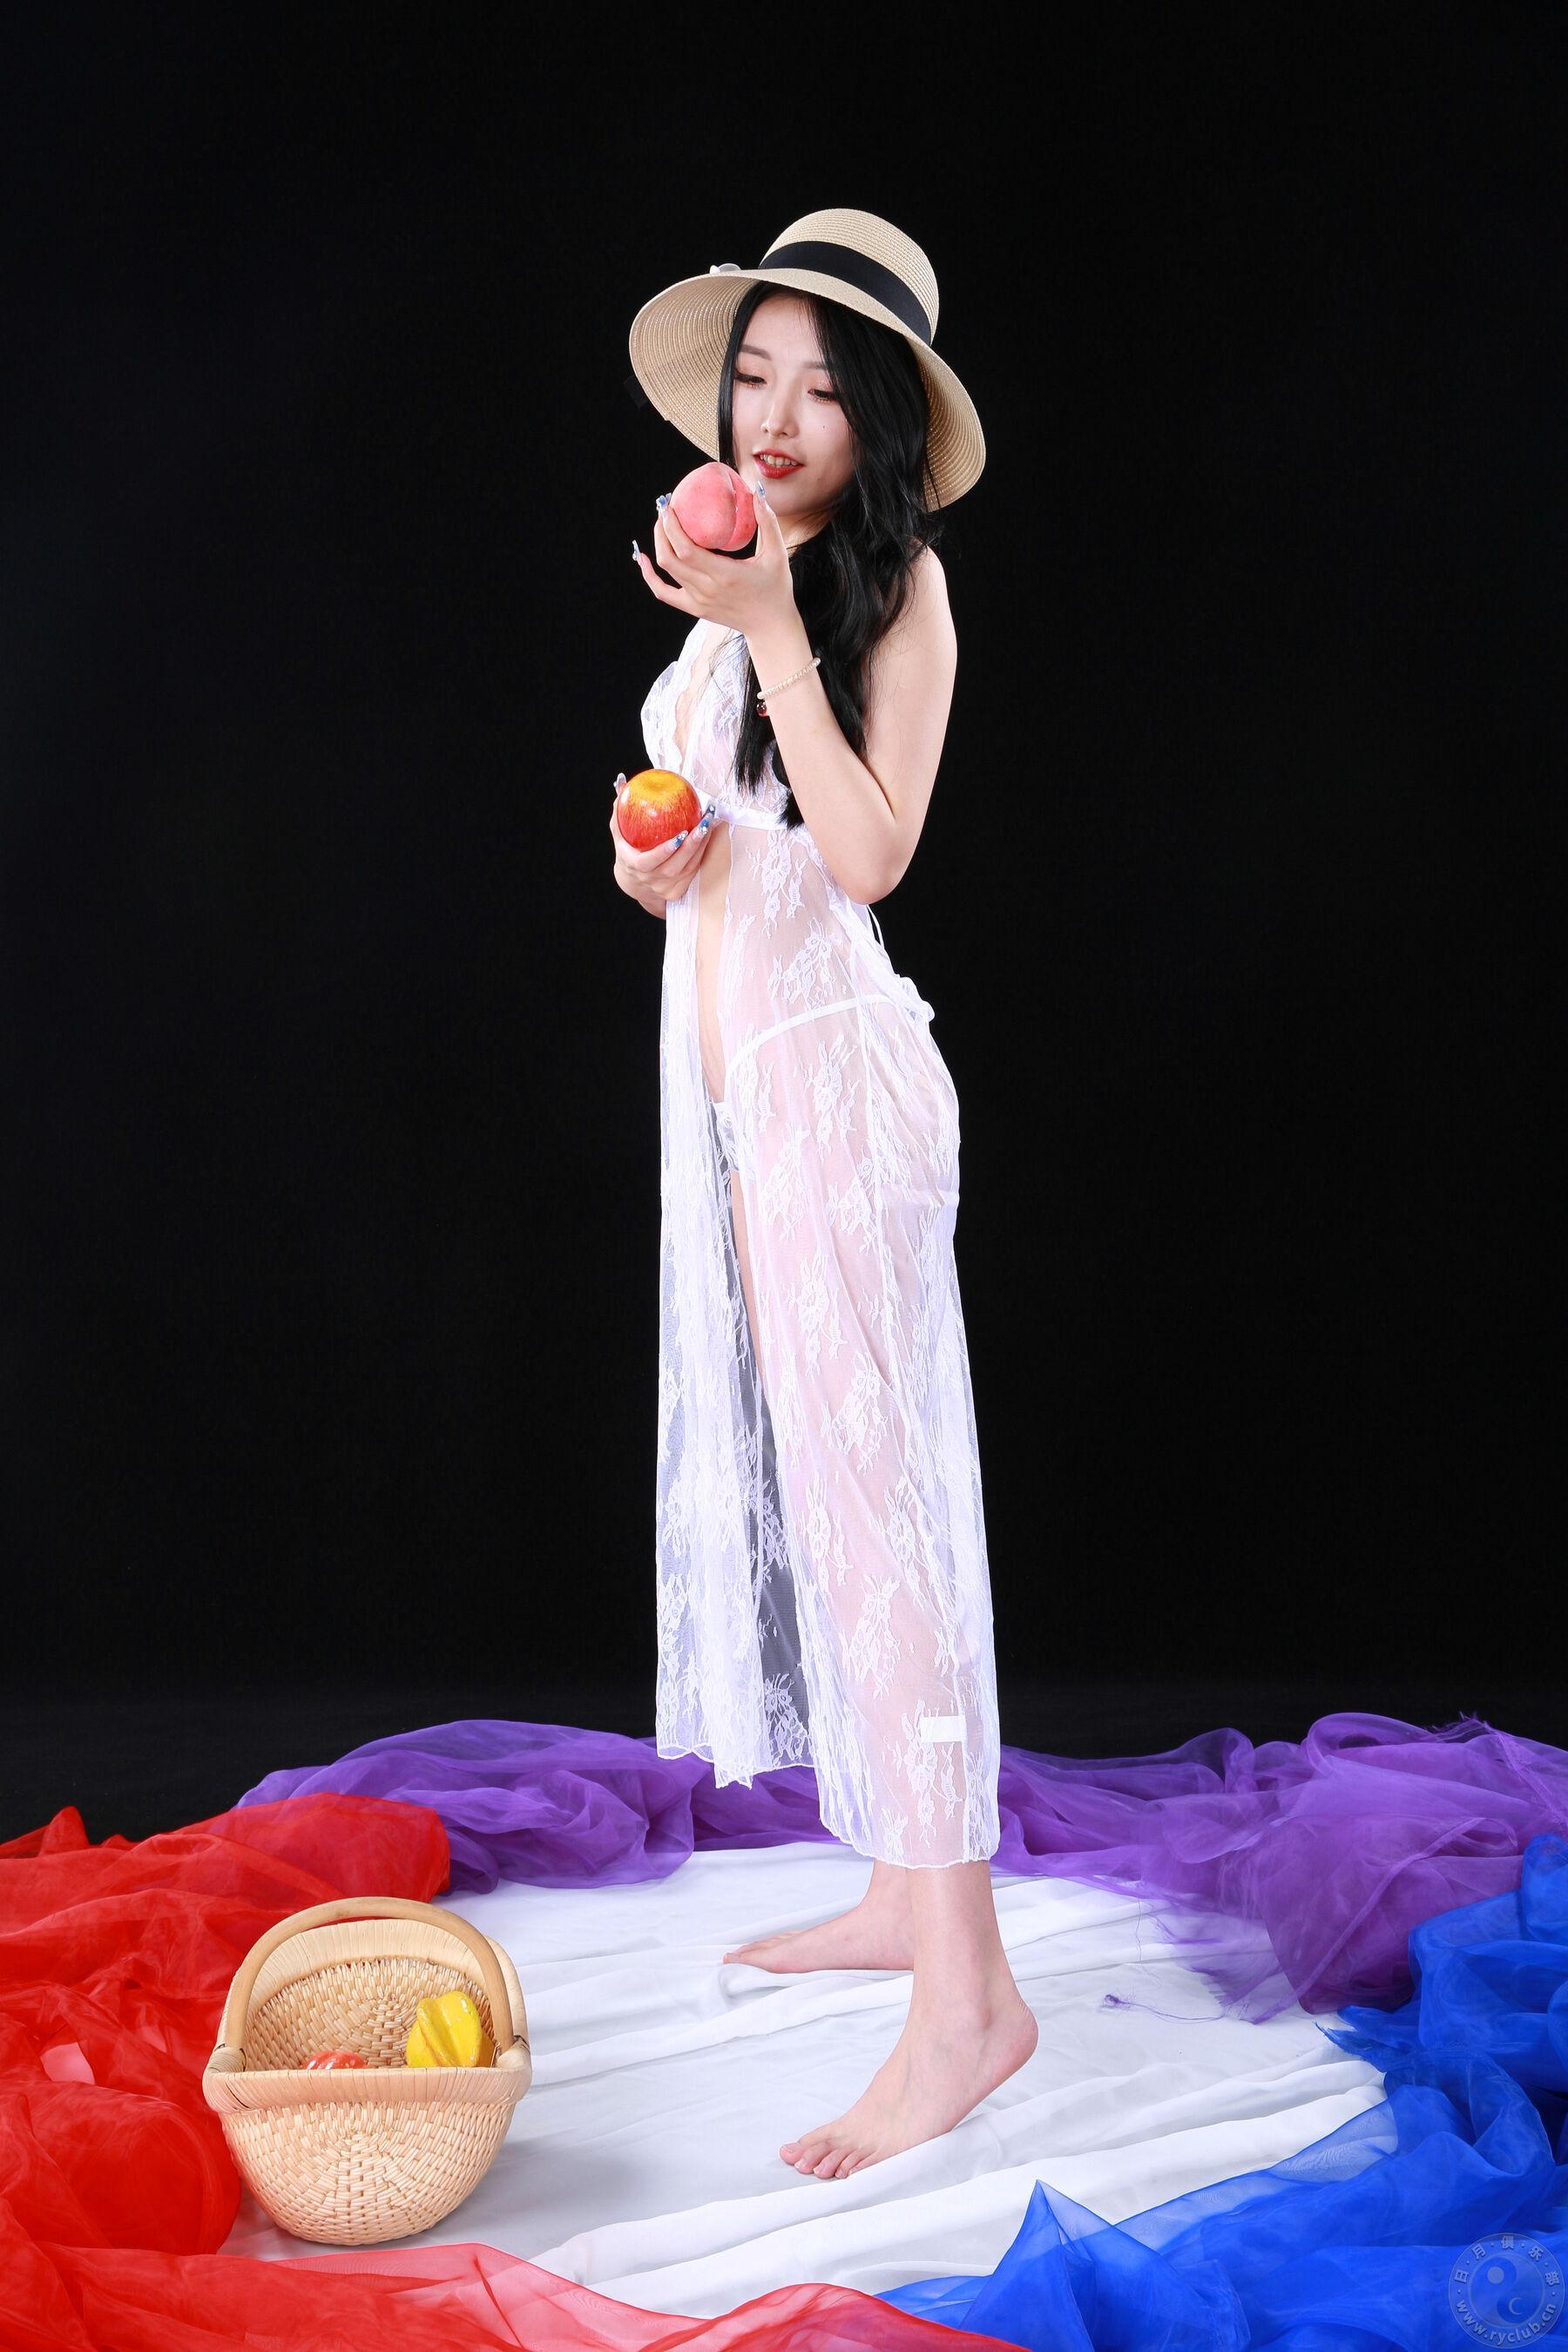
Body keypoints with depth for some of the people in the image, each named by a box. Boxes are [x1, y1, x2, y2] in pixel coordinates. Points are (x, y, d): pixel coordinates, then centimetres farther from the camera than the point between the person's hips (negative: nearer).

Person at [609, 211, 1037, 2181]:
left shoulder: (895, 583, -8)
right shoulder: (730, 579, 15)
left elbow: (868, 853, -19)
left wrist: (772, 630, -20)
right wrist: (654, 859, 1)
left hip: (832, 1075, -9)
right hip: (724, 1071, 9)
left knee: (869, 1498, -11)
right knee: (783, 1483, 12)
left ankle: (965, 1987, -8)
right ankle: (897, 1888, 23)